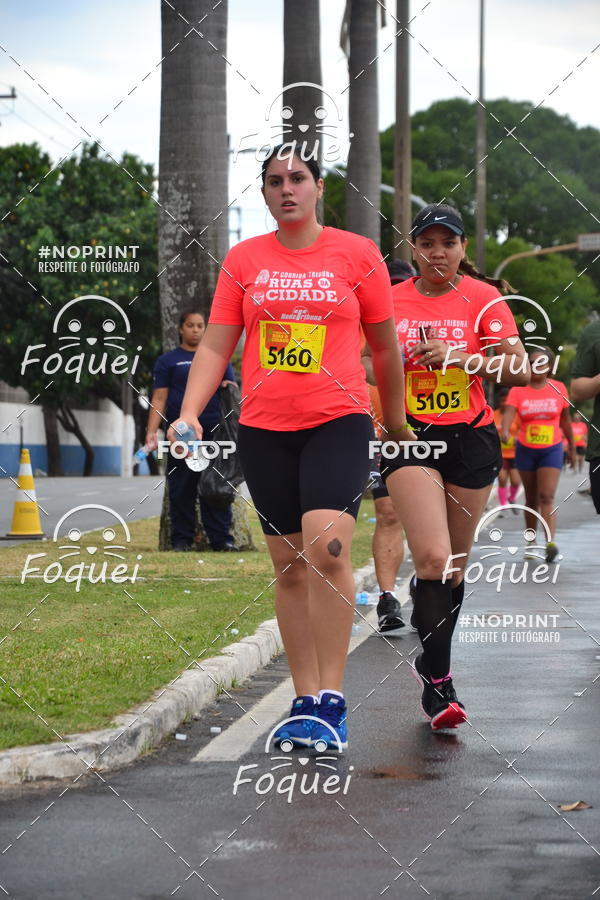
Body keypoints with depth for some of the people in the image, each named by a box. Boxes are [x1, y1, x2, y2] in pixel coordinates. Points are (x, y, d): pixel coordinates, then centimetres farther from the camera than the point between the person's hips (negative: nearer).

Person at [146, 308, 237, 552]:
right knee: (182, 489, 0)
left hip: (214, 431, 2)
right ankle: (182, 539, 5)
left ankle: (221, 538, 0)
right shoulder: (168, 361, 10)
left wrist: (228, 386, -8)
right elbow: (159, 399, 4)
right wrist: (151, 432, -7)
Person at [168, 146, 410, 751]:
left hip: (339, 421, -3)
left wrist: (397, 424, 18)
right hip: (263, 428, 3)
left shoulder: (357, 254, 4)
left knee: (326, 544, -22)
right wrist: (188, 414, -5)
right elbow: (215, 346, 9)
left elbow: (384, 347, 12)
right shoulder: (242, 260, 9)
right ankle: (305, 701, 12)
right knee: (288, 564, 5)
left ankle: (331, 699, -17)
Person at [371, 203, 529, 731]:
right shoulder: (391, 301, 5)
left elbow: (519, 370, -10)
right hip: (411, 436, -1)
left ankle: (432, 663, 31)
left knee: (455, 564, 10)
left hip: (472, 440, 1)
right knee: (432, 557, -18)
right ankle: (438, 680, -13)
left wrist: (461, 356, -22)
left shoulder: (483, 298, -1)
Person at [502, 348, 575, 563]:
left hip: (551, 450, -1)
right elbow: (509, 413, -19)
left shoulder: (559, 389, 0)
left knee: (547, 497, -15)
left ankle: (551, 542, -27)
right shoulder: (517, 391, -4)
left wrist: (572, 448, 14)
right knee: (531, 499, 10)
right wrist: (505, 430, -41)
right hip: (526, 449, 1)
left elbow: (565, 420, 9)